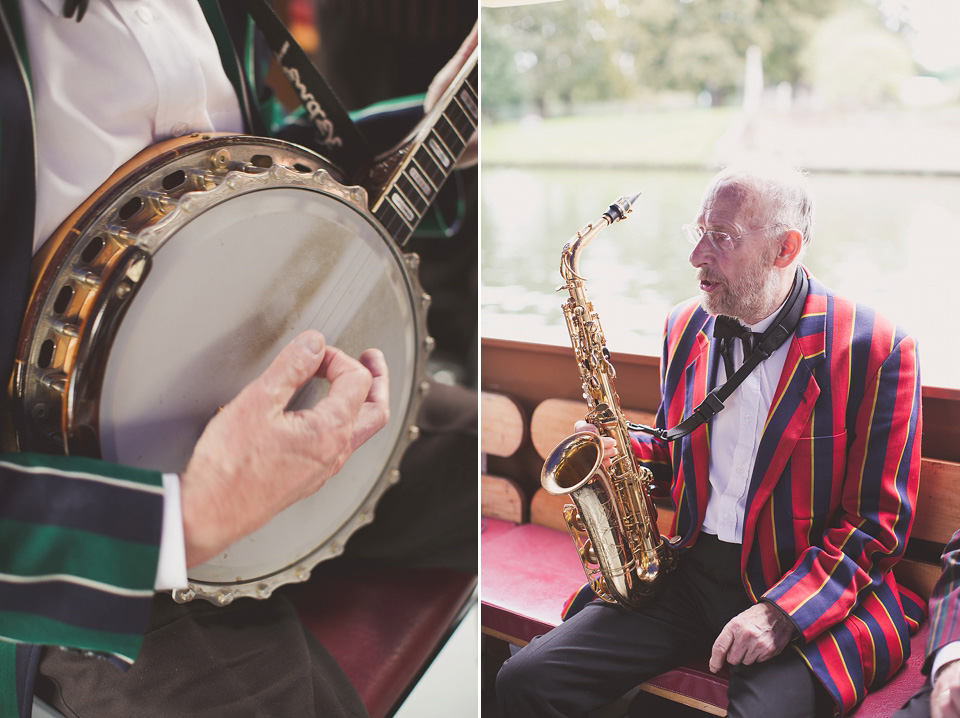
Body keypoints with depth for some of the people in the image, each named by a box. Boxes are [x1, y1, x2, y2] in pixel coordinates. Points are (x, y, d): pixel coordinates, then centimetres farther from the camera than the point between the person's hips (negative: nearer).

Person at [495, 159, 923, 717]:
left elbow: (879, 521, -8)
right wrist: (623, 450, 0)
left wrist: (783, 614, -18)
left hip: (811, 592, -4)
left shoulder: (876, 349, -9)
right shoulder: (686, 326, 8)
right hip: (689, 572, 5)